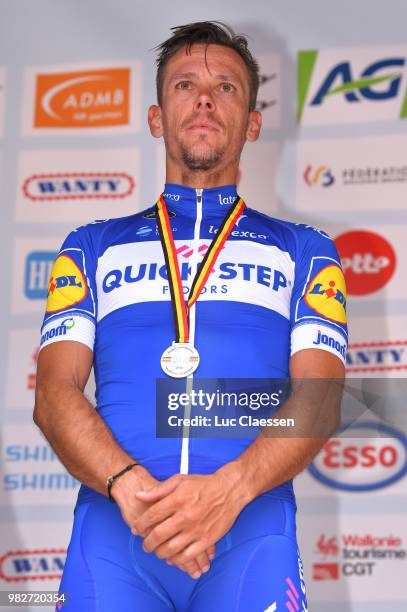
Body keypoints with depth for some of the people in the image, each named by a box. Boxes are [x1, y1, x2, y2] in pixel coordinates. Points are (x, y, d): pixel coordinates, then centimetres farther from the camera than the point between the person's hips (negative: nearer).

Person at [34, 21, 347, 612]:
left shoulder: (304, 251, 17)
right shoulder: (93, 247, 20)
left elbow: (319, 395, 4)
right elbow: (55, 390, 7)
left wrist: (229, 488, -16)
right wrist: (130, 486, -13)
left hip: (250, 527, 0)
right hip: (112, 527, 1)